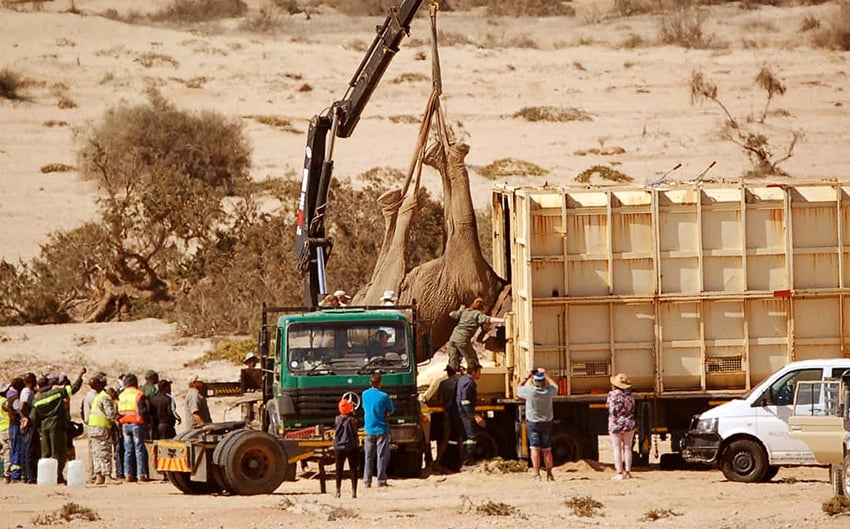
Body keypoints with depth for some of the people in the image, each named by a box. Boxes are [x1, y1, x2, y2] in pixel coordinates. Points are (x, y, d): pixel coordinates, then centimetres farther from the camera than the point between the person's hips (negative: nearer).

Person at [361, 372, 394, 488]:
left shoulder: (365, 394, 2)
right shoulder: (384, 396, -13)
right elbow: (391, 410, -2)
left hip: (369, 429, 4)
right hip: (381, 429, -4)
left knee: (369, 457, 10)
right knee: (382, 456, 1)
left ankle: (367, 481, 9)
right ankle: (381, 480, 0)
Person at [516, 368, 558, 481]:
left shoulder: (530, 391, -17)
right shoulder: (548, 391, -10)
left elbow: (518, 388, 4)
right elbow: (555, 386, 15)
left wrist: (527, 377, 10)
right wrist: (546, 374, 21)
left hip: (532, 423, -2)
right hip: (546, 423, 3)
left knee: (535, 449, -4)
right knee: (547, 450, 11)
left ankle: (537, 474, -13)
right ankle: (549, 474, 16)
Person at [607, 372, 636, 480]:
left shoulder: (613, 395, -10)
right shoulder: (630, 395, 5)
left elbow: (612, 411, -14)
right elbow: (632, 411, 8)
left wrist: (612, 425, -8)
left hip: (616, 424, -4)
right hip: (629, 423, 4)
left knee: (617, 448, -1)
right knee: (627, 448, 8)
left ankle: (619, 472, -5)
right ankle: (627, 471, 7)